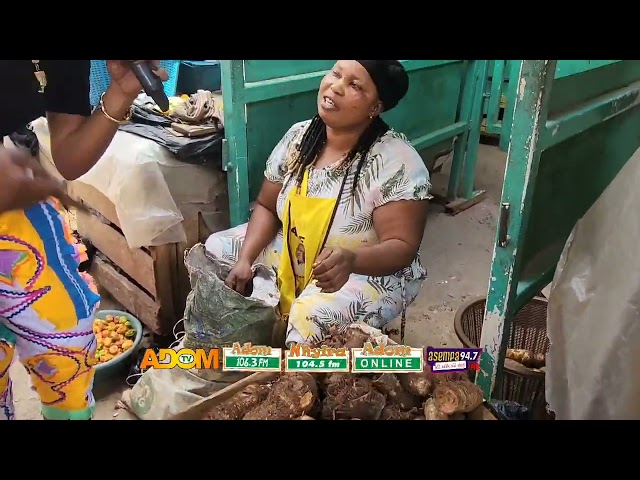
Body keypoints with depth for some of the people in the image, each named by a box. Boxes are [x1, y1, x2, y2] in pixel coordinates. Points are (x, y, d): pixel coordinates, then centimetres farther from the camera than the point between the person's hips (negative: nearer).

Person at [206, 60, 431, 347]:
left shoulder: (396, 161, -23)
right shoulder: (299, 136, -6)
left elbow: (403, 247, -24)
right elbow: (266, 207, 2)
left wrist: (350, 261, -45)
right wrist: (245, 258, -14)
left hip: (370, 271, -6)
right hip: (292, 256, 7)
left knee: (313, 316, -35)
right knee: (215, 251, 0)